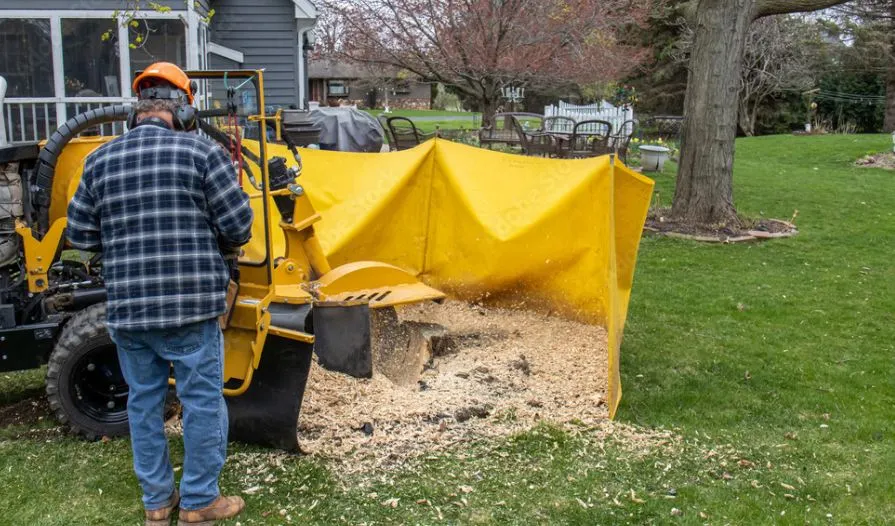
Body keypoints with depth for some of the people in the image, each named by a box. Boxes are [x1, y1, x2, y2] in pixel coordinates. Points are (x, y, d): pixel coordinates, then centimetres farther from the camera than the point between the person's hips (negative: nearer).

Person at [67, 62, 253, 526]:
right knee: (202, 403, 9)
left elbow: (81, 234, 7)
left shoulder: (100, 160, 5)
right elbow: (238, 225, -8)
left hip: (126, 309, 5)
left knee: (143, 402, 17)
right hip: (190, 309, -4)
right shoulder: (201, 152, -7)